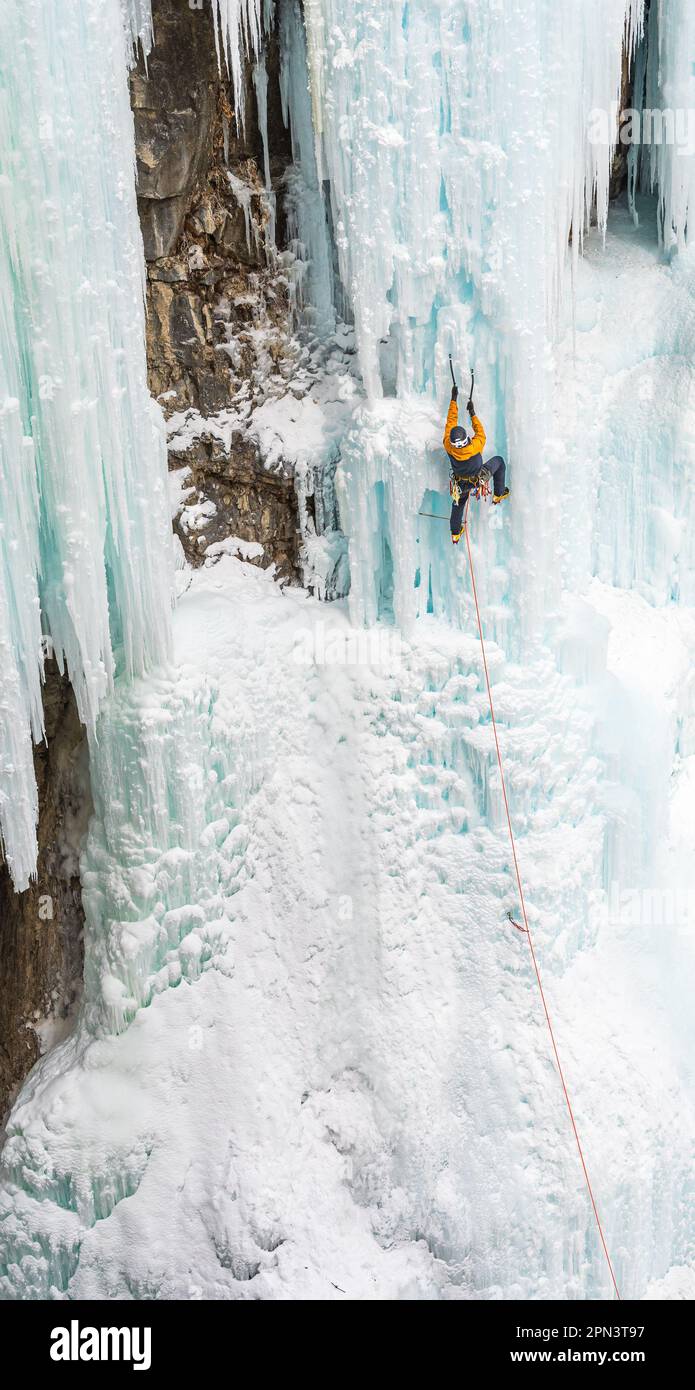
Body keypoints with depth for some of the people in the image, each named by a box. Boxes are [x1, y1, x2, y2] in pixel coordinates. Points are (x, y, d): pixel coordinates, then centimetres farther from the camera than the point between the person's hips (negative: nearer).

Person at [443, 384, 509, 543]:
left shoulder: (448, 445, -33)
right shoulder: (475, 446, -39)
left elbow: (451, 421, -20)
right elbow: (480, 432, -16)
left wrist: (454, 400, -12)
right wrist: (472, 413, -7)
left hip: (460, 482, 2)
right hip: (478, 479, -2)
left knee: (458, 503, 28)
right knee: (499, 461, 19)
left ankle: (455, 533, 40)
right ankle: (498, 494, 31)